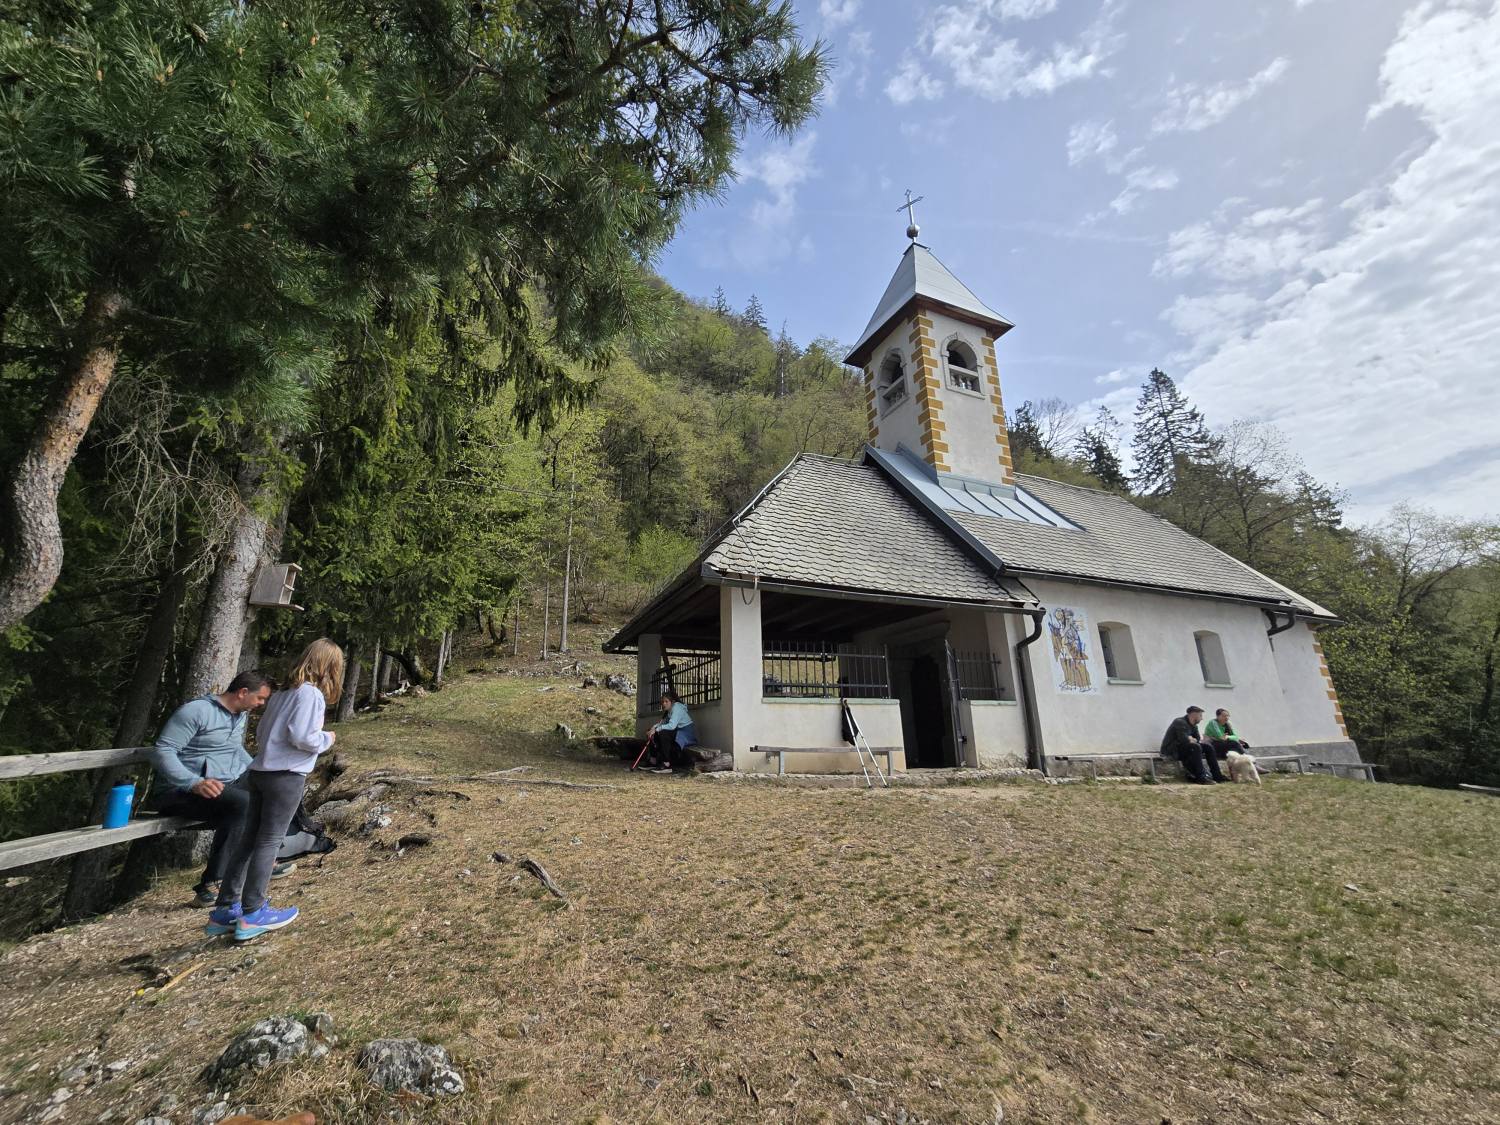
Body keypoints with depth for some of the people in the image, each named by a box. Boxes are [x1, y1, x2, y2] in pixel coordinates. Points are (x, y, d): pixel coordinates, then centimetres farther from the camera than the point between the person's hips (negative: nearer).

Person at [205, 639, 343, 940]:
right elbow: (302, 737, -21)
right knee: (269, 841, 0)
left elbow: (261, 734, 17)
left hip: (260, 772, 8)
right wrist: (326, 739, -3)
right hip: (286, 777, -8)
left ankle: (225, 910, 19)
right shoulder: (311, 693, -14)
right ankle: (252, 914, 7)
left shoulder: (283, 692, 14)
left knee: (249, 839, 13)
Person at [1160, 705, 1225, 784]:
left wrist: (1191, 739, -12)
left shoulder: (1193, 725, 12)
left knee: (1208, 747, 3)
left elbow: (1198, 739, 7)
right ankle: (1200, 778, -29)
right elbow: (1184, 740, -28)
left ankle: (1217, 775, 6)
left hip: (1183, 747, 10)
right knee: (1196, 747, -30)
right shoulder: (1180, 722, -19)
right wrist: (1191, 739, -9)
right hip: (1171, 750, -10)